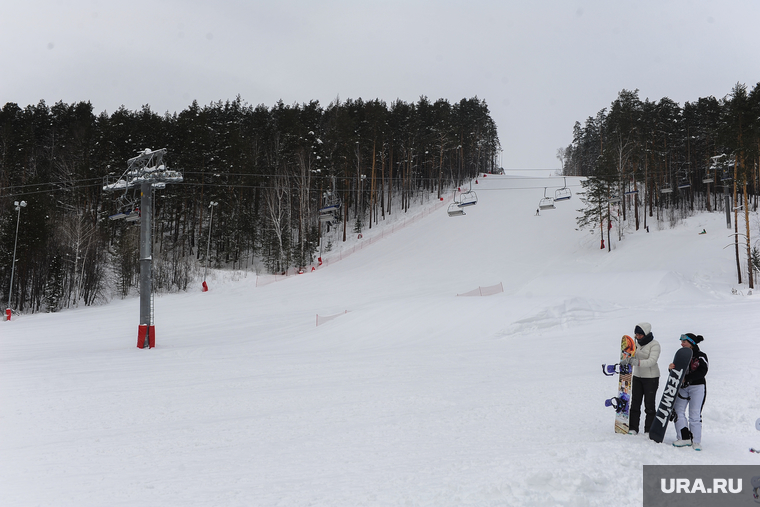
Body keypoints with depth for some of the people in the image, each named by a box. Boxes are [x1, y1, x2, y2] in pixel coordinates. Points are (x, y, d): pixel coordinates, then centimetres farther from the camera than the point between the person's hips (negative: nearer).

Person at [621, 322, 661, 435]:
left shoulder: (654, 344, -13)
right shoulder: (638, 342, 7)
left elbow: (652, 361, -25)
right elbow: (633, 356, 11)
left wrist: (637, 362, -36)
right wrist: (627, 360, -11)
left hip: (651, 378, -6)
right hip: (637, 376, 6)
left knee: (649, 405, 0)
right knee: (635, 403, 4)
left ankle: (649, 430, 8)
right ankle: (633, 429, 9)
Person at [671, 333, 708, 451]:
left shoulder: (701, 356, -4)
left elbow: (702, 372, -17)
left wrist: (686, 378, -23)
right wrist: (671, 368, -14)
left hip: (697, 387, -5)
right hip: (682, 387, 5)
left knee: (694, 415, -3)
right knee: (677, 411, -4)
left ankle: (696, 441, 6)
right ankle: (684, 438, 1)